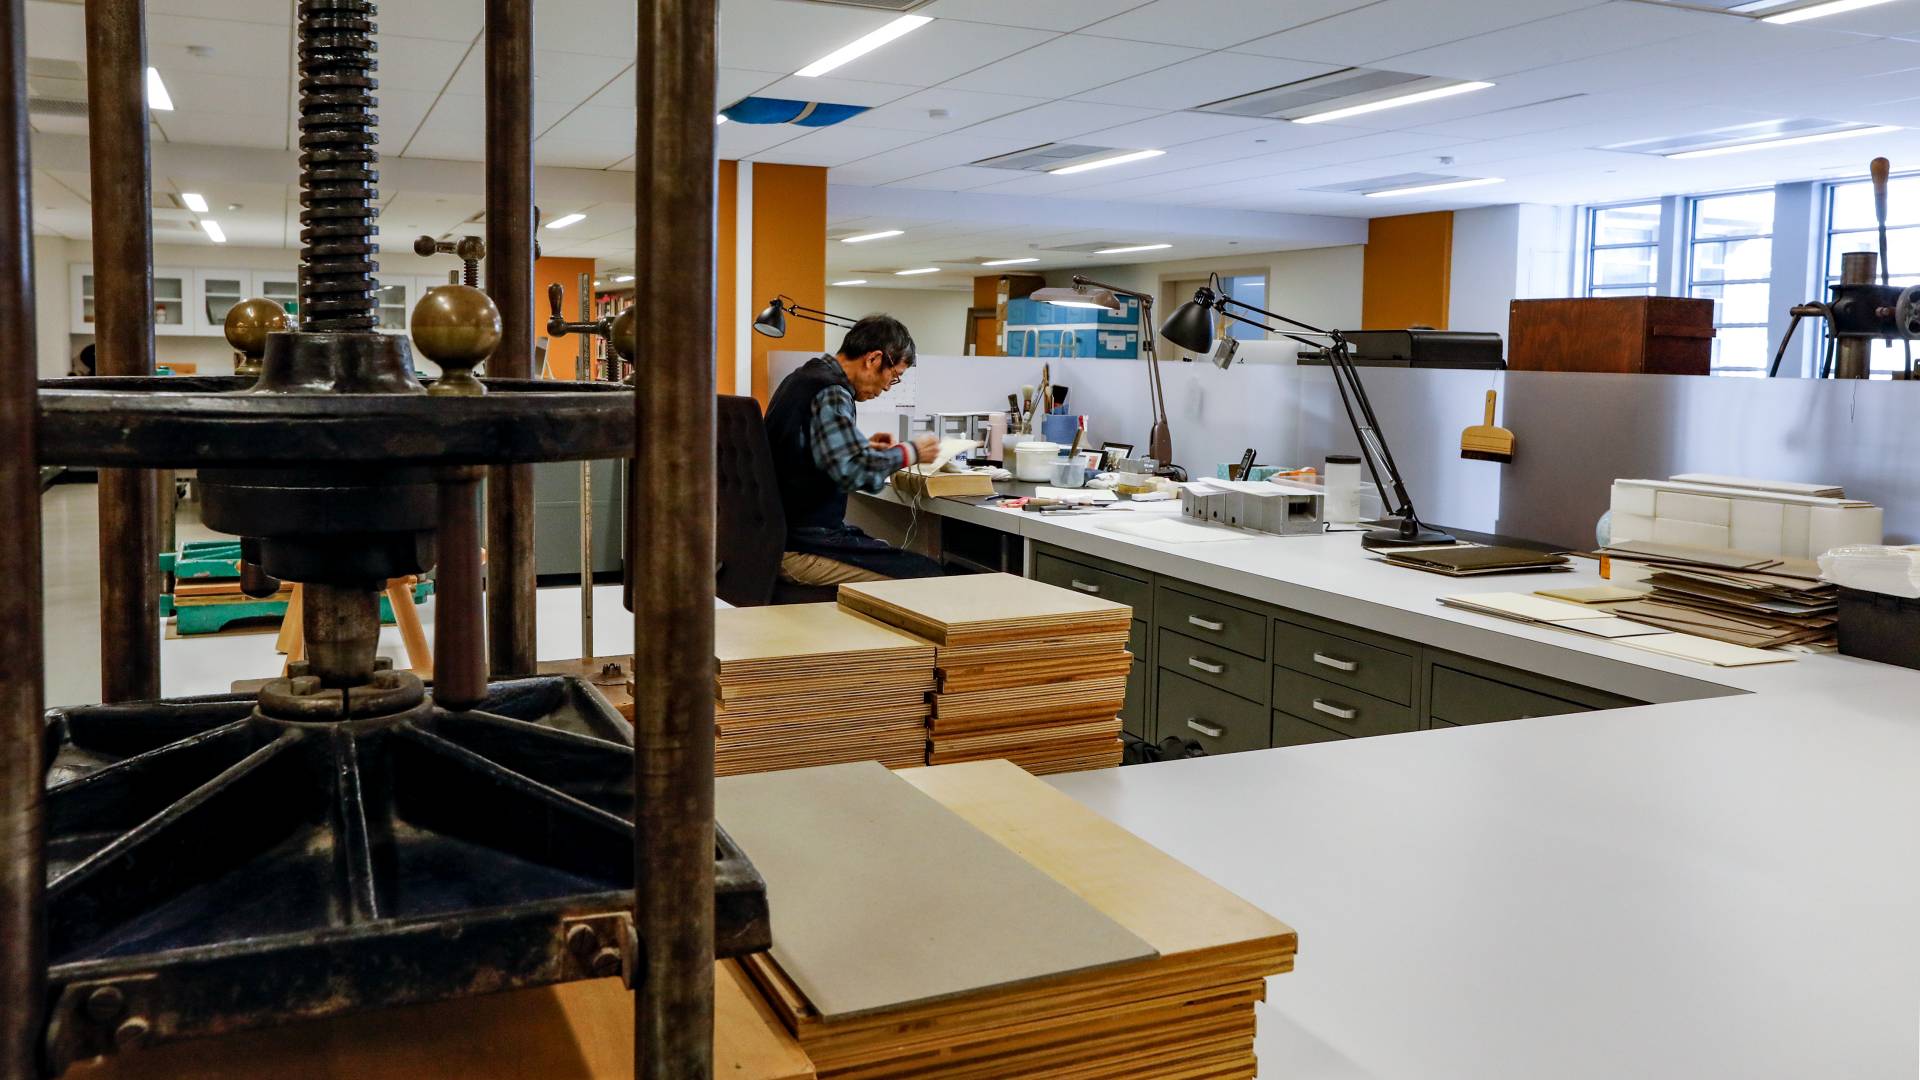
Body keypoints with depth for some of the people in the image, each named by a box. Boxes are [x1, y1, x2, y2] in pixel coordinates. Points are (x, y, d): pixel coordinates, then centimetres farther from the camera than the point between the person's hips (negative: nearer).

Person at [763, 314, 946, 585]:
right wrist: (909, 453, -12)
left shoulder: (805, 377, 14)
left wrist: (863, 446, 14)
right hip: (802, 548, -11)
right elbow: (855, 472, -27)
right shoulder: (830, 393, -18)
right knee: (927, 575, -12)